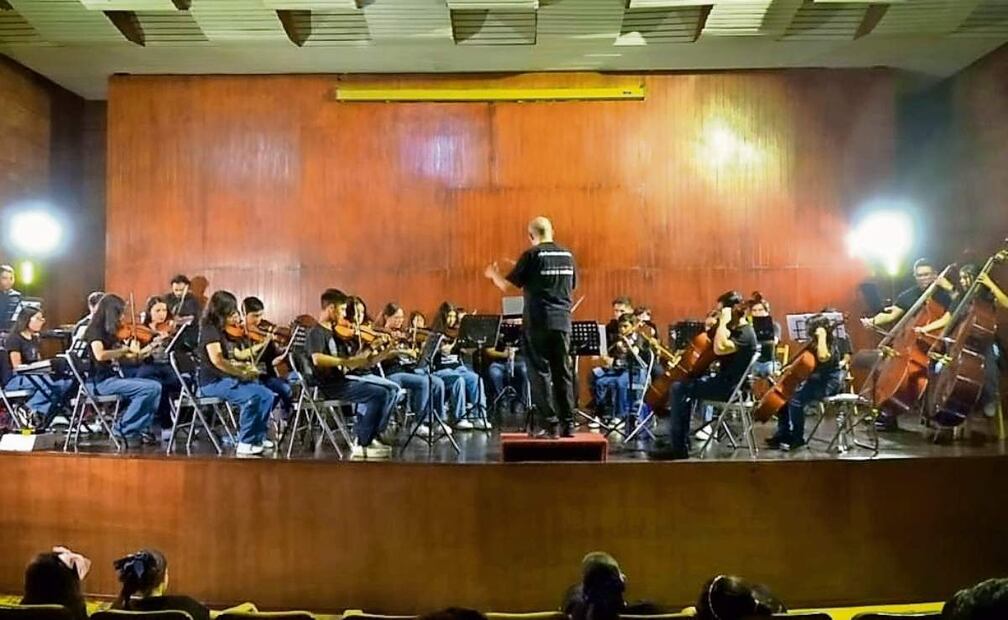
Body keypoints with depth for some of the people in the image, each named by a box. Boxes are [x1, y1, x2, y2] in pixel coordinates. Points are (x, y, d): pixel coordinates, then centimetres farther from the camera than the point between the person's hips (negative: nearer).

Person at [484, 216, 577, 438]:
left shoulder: (531, 255, -7)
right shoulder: (567, 255, 9)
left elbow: (506, 285, -5)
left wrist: (493, 274, 14)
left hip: (538, 322, -5)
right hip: (562, 321, 5)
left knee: (541, 372, 0)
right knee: (563, 372, 10)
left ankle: (550, 425, -2)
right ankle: (567, 424, 12)